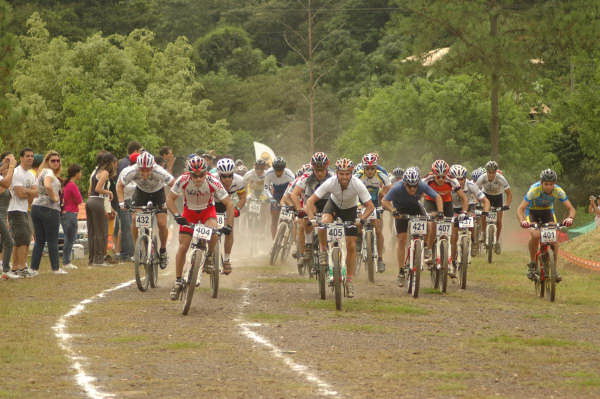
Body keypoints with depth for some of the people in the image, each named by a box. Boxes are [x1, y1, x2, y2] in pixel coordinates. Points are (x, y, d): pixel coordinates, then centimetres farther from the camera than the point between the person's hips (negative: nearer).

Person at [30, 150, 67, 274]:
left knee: (39, 240, 11)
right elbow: (48, 186, -29)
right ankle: (56, 268, 3)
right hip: (50, 208, -8)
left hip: (36, 207, 8)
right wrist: (54, 198, -14)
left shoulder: (41, 172, 18)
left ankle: (34, 267, 9)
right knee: (53, 241, -1)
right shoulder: (48, 172, -9)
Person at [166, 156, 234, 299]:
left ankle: (208, 256, -2)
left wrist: (228, 225, -34)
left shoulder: (213, 182, -30)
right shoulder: (183, 181, -29)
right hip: (189, 211, 1)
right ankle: (178, 281, 7)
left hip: (207, 210, -1)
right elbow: (170, 199, -19)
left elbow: (229, 204, -24)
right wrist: (176, 215, -36)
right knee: (183, 246, -7)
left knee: (213, 232, -32)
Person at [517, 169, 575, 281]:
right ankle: (532, 264, -10)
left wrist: (570, 218, -49)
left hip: (548, 211, 2)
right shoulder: (534, 190, -33)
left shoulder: (558, 191, -26)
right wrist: (522, 221, -55)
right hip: (532, 212, -2)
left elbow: (571, 208, -26)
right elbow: (520, 209, -35)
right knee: (535, 235, -28)